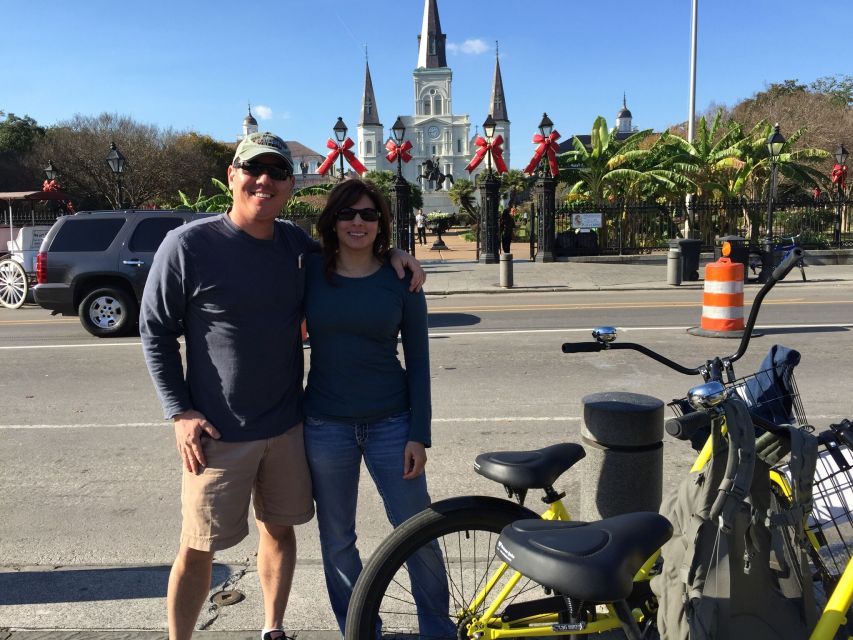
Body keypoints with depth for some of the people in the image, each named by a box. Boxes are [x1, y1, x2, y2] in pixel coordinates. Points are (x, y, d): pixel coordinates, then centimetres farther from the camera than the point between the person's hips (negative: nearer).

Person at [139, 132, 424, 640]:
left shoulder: (296, 243, 1)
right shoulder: (188, 244, -12)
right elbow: (156, 331, -5)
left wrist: (395, 254, 0)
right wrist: (180, 412, -11)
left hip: (287, 425, 5)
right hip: (218, 432, -4)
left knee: (280, 528, 17)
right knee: (199, 549, 6)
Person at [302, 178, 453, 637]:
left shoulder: (401, 279, -2)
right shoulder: (310, 272, -1)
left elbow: (418, 359, 0)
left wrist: (419, 434, -5)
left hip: (390, 423, -1)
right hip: (325, 425, 1)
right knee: (336, 542, 12)